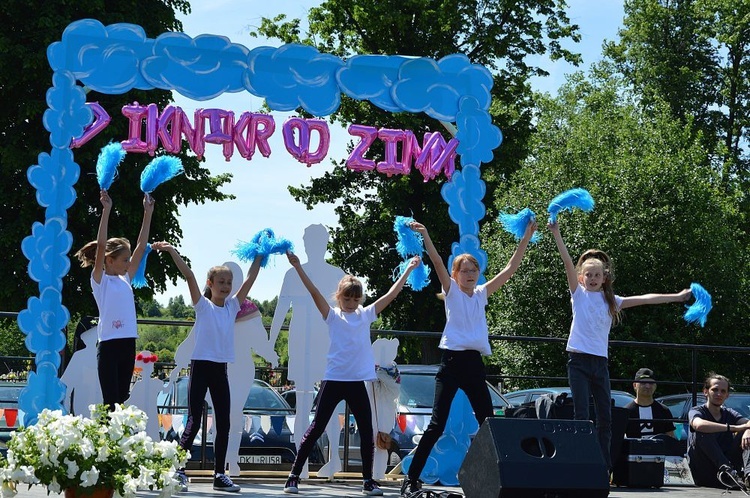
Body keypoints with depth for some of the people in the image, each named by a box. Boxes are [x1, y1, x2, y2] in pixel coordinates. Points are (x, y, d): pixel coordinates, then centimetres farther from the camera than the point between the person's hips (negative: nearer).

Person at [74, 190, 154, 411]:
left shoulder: (125, 279, 16)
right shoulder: (99, 280, -2)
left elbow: (141, 247, 16)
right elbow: (101, 245, -13)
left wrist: (148, 213, 14)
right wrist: (106, 210, -17)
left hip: (128, 344, 7)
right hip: (109, 345, -7)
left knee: (121, 399, 8)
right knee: (111, 403, -8)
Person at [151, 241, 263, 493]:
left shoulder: (232, 306, 10)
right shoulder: (202, 305, -2)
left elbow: (250, 280, 9)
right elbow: (189, 276, -13)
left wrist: (259, 256, 7)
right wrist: (171, 251, -20)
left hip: (220, 369, 5)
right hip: (201, 366, -5)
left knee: (223, 423, 4)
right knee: (194, 422, -5)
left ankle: (220, 474, 10)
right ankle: (178, 471, 2)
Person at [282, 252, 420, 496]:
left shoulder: (366, 315, 10)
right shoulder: (332, 315, 2)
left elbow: (391, 295, 11)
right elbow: (314, 292, -9)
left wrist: (408, 270, 9)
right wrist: (298, 267, -18)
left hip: (358, 382, 3)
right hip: (333, 380, -3)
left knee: (367, 431, 4)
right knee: (316, 428, -1)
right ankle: (294, 476, 3)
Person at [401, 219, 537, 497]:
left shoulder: (481, 294, 15)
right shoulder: (451, 291, 4)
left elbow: (510, 269, 14)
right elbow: (437, 262, -10)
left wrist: (526, 238, 10)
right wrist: (424, 234, -23)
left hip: (474, 362, 5)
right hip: (452, 360, -5)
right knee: (437, 424, -10)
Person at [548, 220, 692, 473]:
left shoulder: (611, 301, 13)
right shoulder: (579, 295, 4)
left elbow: (643, 299, 13)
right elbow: (568, 263, -5)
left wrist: (676, 297, 12)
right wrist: (556, 233, -13)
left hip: (600, 362, 4)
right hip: (579, 360, -4)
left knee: (605, 416, 2)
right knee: (581, 415, -8)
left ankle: (605, 468, 6)